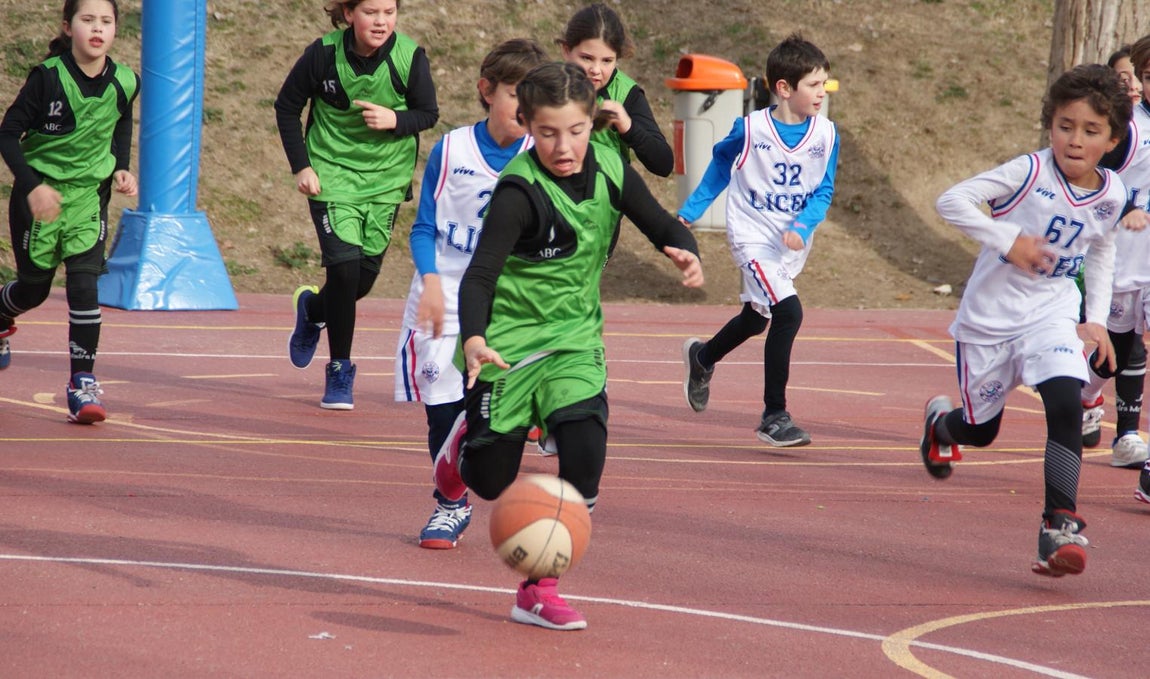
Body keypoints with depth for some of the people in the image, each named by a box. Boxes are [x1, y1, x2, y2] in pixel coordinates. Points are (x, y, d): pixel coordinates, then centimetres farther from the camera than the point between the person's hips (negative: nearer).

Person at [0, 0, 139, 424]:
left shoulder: (123, 83, -6)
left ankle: (83, 383, -8)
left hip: (88, 197, 2)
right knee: (35, 285, 12)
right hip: (40, 194, -2)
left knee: (83, 284, -13)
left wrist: (121, 169, 3)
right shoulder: (48, 77, -18)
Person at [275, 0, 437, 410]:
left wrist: (395, 121, -21)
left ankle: (313, 309, 43)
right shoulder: (324, 54, -14)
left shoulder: (410, 58, -13)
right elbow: (287, 106, 0)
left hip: (385, 180, 2)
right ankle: (339, 371, 2)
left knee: (364, 276, 7)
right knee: (344, 265, -16)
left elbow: (428, 113, 0)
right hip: (331, 175, -2)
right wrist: (301, 166, -6)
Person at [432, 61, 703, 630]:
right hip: (508, 343, -3)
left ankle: (539, 590, -7)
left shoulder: (610, 171, -6)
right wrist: (474, 338, -45)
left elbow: (662, 225, 4)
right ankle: (466, 438, 45)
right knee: (490, 481, 5)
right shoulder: (520, 192, -22)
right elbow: (480, 273, -28)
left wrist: (685, 253, -19)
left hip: (575, 339, 3)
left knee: (585, 450, -19)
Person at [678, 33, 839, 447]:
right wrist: (689, 213, 10)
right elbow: (720, 166, 5)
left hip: (793, 244, 5)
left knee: (755, 319, 21)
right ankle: (774, 416, -12)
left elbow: (823, 191, -1)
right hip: (752, 237, -5)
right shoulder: (750, 130, -14)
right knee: (788, 312, -22)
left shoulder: (826, 134, -6)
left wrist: (802, 227, -20)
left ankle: (702, 358, 54)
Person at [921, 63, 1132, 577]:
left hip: (1051, 315, 3)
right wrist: (1009, 241, -28)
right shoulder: (1030, 173, -19)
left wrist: (1097, 318, 9)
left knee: (1066, 404, -23)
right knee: (981, 430, 13)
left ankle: (1060, 523, -18)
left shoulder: (1111, 195, -3)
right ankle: (940, 420, 51)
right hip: (989, 317, -2)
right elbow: (952, 201, -22)